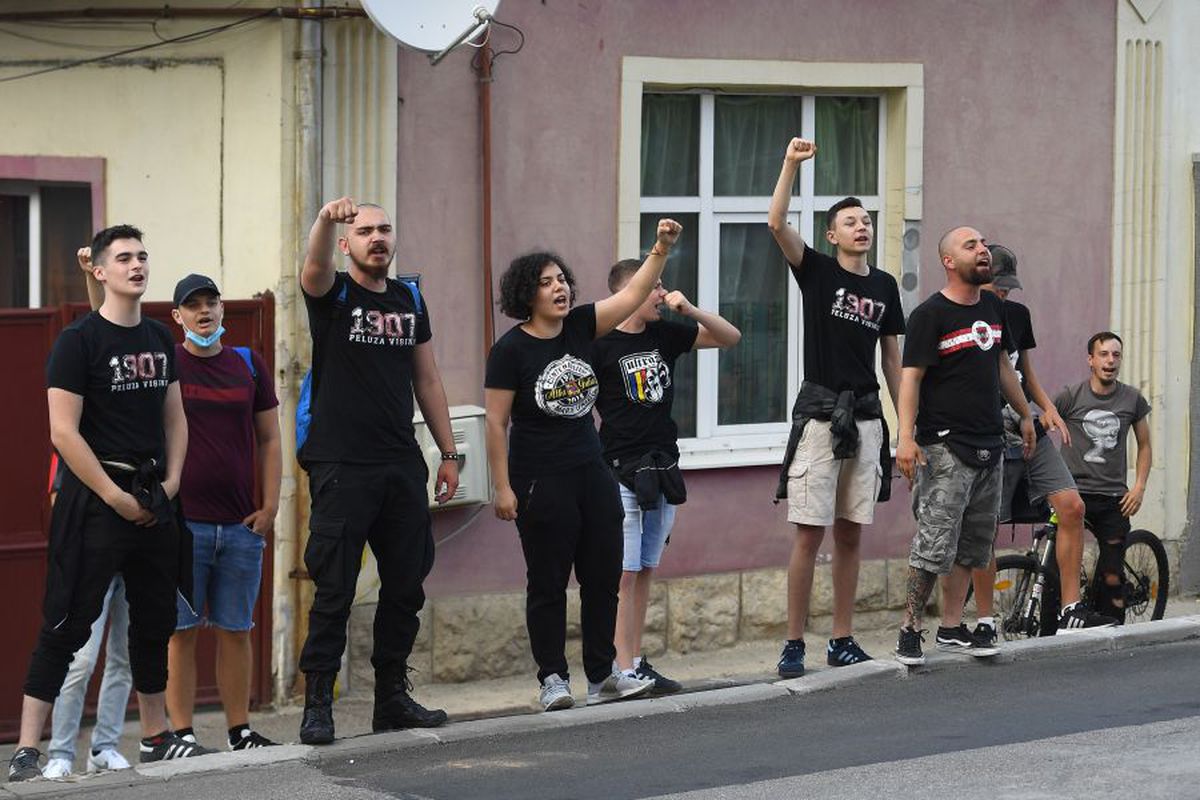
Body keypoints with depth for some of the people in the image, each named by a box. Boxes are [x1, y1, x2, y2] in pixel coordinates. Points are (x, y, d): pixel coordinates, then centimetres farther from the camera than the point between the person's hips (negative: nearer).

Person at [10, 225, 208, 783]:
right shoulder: (78, 340, -9)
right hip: (95, 499, -7)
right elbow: (63, 432, -15)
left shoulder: (159, 339, 12)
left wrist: (171, 480, 4)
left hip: (153, 499, 7)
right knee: (68, 623, -9)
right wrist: (115, 496, -17)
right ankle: (27, 751, -7)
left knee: (154, 621, 13)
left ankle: (155, 738, 26)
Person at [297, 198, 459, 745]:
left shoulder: (409, 300, 13)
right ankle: (317, 704, 1)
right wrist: (326, 220, -47)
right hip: (342, 467, -5)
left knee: (405, 586, 10)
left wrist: (449, 453, 13)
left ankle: (392, 698, 20)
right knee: (334, 591, -4)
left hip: (402, 467, 5)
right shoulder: (332, 294, -1)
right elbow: (315, 265, -26)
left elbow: (427, 380, 17)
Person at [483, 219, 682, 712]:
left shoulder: (580, 327, 4)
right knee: (548, 583, 1)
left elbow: (632, 296, 2)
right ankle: (553, 679, 8)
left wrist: (660, 250, -12)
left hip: (591, 471, 6)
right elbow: (496, 422, -10)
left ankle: (602, 676, 17)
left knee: (603, 577, 8)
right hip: (540, 480, -6)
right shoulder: (511, 350, -11)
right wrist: (502, 487, -13)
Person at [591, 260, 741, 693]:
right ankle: (623, 670, -8)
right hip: (621, 473, -7)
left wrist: (690, 310, -4)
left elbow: (730, 337, 13)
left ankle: (637, 663, 15)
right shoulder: (600, 346, -8)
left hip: (663, 471, 7)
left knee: (645, 571, 10)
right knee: (623, 573, -8)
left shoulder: (665, 335, 10)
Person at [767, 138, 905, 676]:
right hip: (820, 414, -4)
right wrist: (791, 164, -22)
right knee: (810, 532, -6)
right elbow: (776, 224, -15)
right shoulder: (817, 271, 1)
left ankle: (842, 641, 13)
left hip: (866, 418, 4)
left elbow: (892, 359, 18)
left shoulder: (884, 286, 13)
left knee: (851, 532, 7)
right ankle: (794, 644, -2)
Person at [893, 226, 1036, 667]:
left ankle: (951, 629, 17)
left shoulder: (993, 307, 13)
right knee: (935, 546, -11)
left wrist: (1025, 414, 31)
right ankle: (910, 631, -3)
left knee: (972, 546, 10)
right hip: (945, 446, -8)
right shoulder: (930, 315, -9)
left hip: (989, 445, 8)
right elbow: (910, 377, -14)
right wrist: (906, 437, -24)